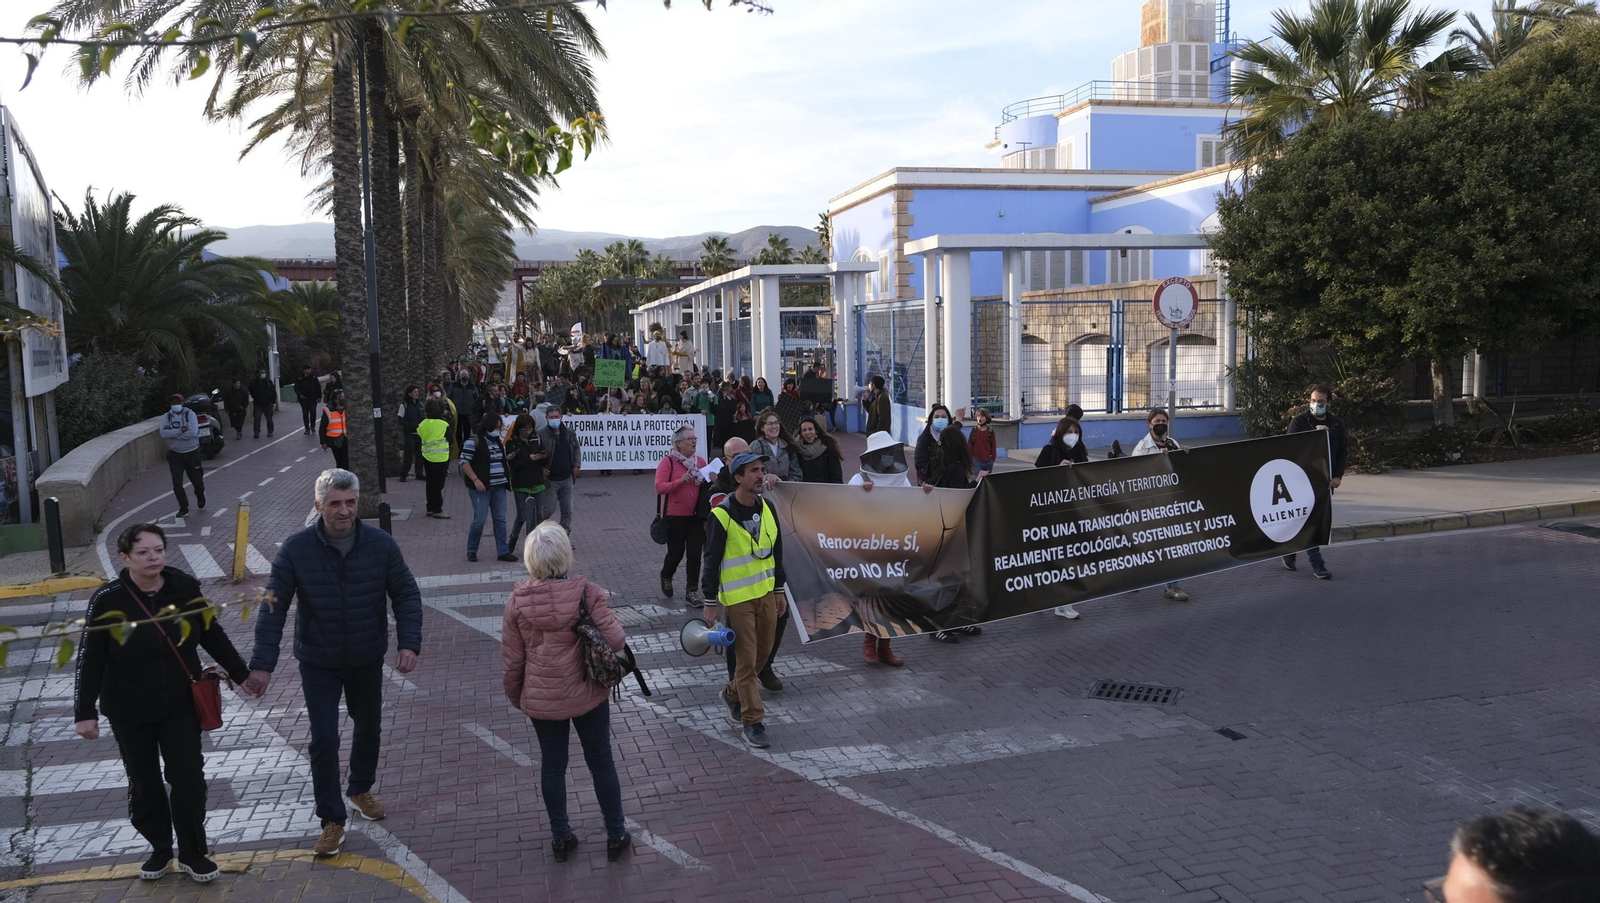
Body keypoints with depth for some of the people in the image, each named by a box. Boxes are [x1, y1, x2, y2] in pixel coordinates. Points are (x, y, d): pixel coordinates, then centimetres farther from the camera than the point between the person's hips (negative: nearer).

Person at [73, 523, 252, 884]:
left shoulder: (185, 587, -9)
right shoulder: (107, 600, -16)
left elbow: (213, 635, 3)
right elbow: (90, 660, -10)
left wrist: (242, 675, 9)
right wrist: (85, 712, -12)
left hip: (181, 705, 1)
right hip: (129, 711, -1)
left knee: (188, 777, 1)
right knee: (144, 783, 12)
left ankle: (192, 853, 17)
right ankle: (160, 849, 30)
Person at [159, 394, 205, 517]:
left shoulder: (190, 414, -9)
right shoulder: (166, 417, -1)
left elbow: (193, 433, -23)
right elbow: (163, 433, -17)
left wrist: (172, 433, -20)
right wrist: (180, 430, -24)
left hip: (191, 452, -2)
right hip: (174, 454, 2)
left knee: (197, 480, 11)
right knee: (177, 483, -5)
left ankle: (201, 501, 39)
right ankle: (183, 508, 6)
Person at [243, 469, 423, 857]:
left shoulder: (380, 543, -14)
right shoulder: (295, 549, -16)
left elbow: (406, 595, -8)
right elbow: (274, 607, -14)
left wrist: (409, 643, -20)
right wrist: (262, 664, -20)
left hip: (367, 661, 2)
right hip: (318, 664, -2)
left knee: (369, 729, 19)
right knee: (324, 740, -1)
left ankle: (360, 790, 45)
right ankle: (332, 820, 14)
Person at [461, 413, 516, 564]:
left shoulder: (497, 441, 16)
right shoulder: (474, 441, -8)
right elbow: (464, 462, -12)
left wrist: (507, 478, 16)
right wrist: (476, 480, -20)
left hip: (499, 486, 7)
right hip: (481, 487, -7)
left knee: (500, 519, 5)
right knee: (479, 520, -6)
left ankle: (503, 551, 9)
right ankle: (471, 551, 10)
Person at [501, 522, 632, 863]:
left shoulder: (517, 601, -10)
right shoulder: (587, 593, -17)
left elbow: (511, 659, -3)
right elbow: (615, 639, -20)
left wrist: (515, 695, 14)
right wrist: (614, 623, 3)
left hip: (541, 699, 2)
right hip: (588, 695, -1)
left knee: (552, 764, 17)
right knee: (601, 762, 13)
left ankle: (560, 837, 30)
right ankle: (616, 836, 24)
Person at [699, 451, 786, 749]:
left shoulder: (767, 508, 4)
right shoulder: (722, 515, -16)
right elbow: (711, 560, -11)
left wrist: (780, 590, 15)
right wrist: (710, 603, -9)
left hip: (766, 593, 6)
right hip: (737, 598, -6)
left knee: (764, 651, 14)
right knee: (746, 659, -2)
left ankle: (733, 694, 38)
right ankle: (751, 721, 9)